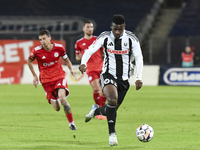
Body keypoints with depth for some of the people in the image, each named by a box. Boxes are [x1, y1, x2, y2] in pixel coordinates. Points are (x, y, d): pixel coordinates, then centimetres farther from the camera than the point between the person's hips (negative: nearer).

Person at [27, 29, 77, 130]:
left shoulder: (58, 48, -7)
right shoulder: (37, 51, -10)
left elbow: (66, 60, 10)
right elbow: (29, 61, 10)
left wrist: (71, 70, -6)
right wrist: (35, 76, 10)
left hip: (59, 76, 0)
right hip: (46, 80, 1)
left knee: (62, 98, -27)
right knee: (57, 108, -5)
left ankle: (71, 123, -15)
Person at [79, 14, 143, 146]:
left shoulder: (131, 39, -5)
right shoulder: (105, 37, -6)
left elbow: (139, 58, -4)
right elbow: (90, 50, -6)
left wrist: (139, 78, -15)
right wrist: (83, 63, -27)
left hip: (124, 78, 3)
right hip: (108, 75, -3)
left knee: (113, 109, 7)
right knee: (112, 100, -30)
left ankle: (96, 110, 42)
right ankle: (112, 134, -23)